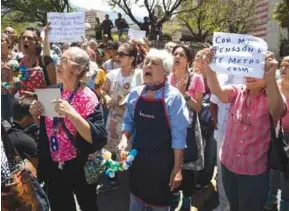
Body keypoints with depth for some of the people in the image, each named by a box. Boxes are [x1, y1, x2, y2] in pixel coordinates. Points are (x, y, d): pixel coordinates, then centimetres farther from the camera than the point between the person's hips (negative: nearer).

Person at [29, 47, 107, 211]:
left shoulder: (87, 97, -17)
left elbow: (99, 139, -26)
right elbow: (44, 128, 12)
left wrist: (71, 114, -35)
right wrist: (35, 114, -8)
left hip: (79, 168, -4)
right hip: (54, 166, 5)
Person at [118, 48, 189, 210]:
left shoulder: (173, 96, -16)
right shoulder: (135, 94, 0)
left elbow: (179, 135, -15)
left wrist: (177, 168, -14)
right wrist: (124, 139, -8)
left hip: (162, 162, -4)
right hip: (137, 159, 5)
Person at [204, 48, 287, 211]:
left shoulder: (271, 98, -12)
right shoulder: (237, 92, -3)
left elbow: (277, 110, -36)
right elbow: (217, 91, -23)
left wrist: (271, 76, -54)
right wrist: (209, 67, -44)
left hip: (255, 171, -3)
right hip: (228, 164, 3)